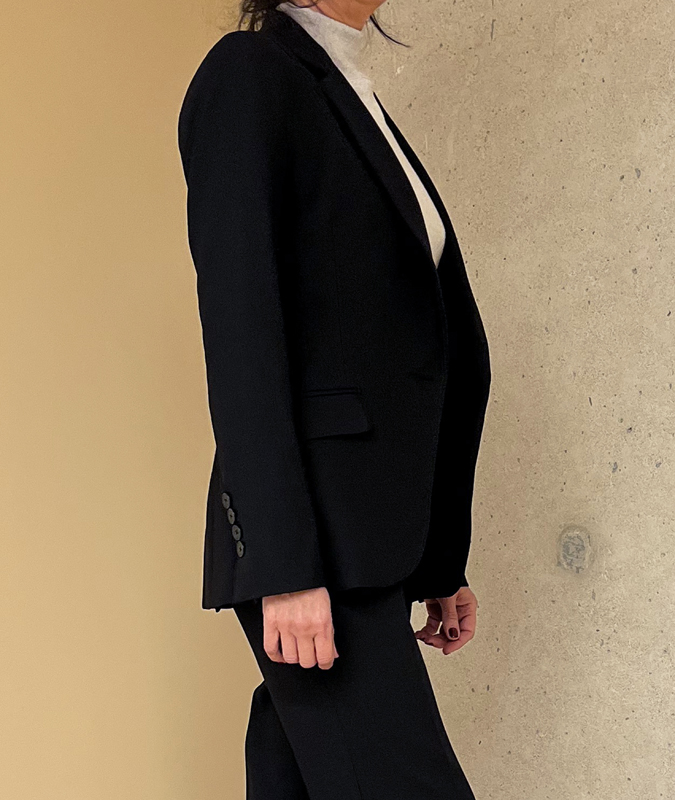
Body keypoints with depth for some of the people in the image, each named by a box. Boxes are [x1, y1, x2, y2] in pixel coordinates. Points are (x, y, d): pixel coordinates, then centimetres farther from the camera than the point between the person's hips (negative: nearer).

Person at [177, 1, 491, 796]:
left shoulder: (359, 106, 21)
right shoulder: (248, 75, -4)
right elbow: (239, 334, -14)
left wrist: (439, 562, 16)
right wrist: (284, 567, -19)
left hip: (373, 543, 8)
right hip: (310, 538, -8)